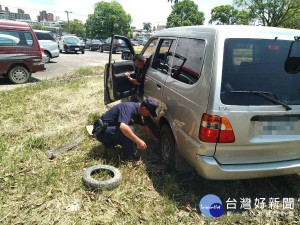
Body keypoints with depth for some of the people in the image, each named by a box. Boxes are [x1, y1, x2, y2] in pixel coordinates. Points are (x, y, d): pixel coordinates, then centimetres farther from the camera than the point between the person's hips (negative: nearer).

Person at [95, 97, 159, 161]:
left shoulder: (138, 112, 2)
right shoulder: (129, 108, -27)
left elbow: (144, 127, 16)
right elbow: (122, 126, -42)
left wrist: (155, 139, 16)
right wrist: (138, 141, -40)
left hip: (112, 128, 10)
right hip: (103, 131, -10)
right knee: (130, 129, -28)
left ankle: (108, 142, 20)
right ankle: (128, 156, -10)